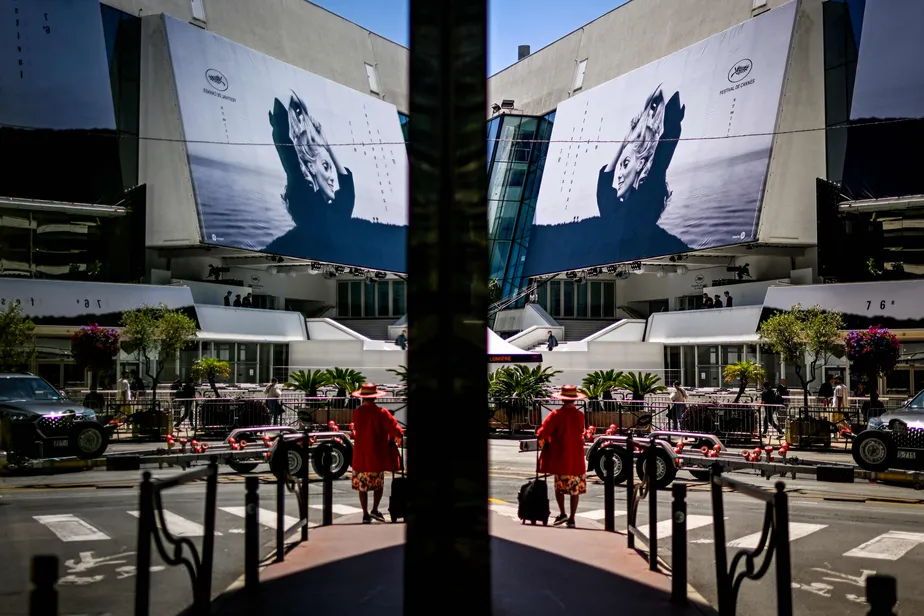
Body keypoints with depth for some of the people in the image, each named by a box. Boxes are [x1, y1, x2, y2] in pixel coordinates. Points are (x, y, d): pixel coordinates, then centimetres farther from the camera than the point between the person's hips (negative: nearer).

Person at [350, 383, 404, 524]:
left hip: (360, 455, 3)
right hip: (376, 455, -2)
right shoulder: (380, 413, -14)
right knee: (379, 483, 16)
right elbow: (395, 429, -15)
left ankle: (365, 514, 12)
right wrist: (399, 436, 7)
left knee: (362, 485, 11)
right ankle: (374, 510, 6)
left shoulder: (357, 412, -3)